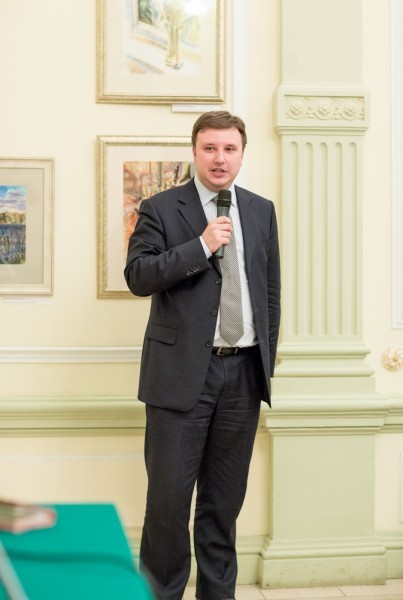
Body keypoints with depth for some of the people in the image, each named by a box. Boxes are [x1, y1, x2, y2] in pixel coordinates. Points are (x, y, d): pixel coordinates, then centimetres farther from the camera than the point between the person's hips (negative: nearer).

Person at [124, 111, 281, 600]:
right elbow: (137, 276, -11)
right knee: (168, 496, 0)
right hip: (182, 371, -3)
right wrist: (202, 245, -18)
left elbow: (271, 290, 14)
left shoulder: (261, 211, 12)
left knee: (225, 499, 12)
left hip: (245, 373, 4)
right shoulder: (160, 209, -1)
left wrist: (267, 359, 10)